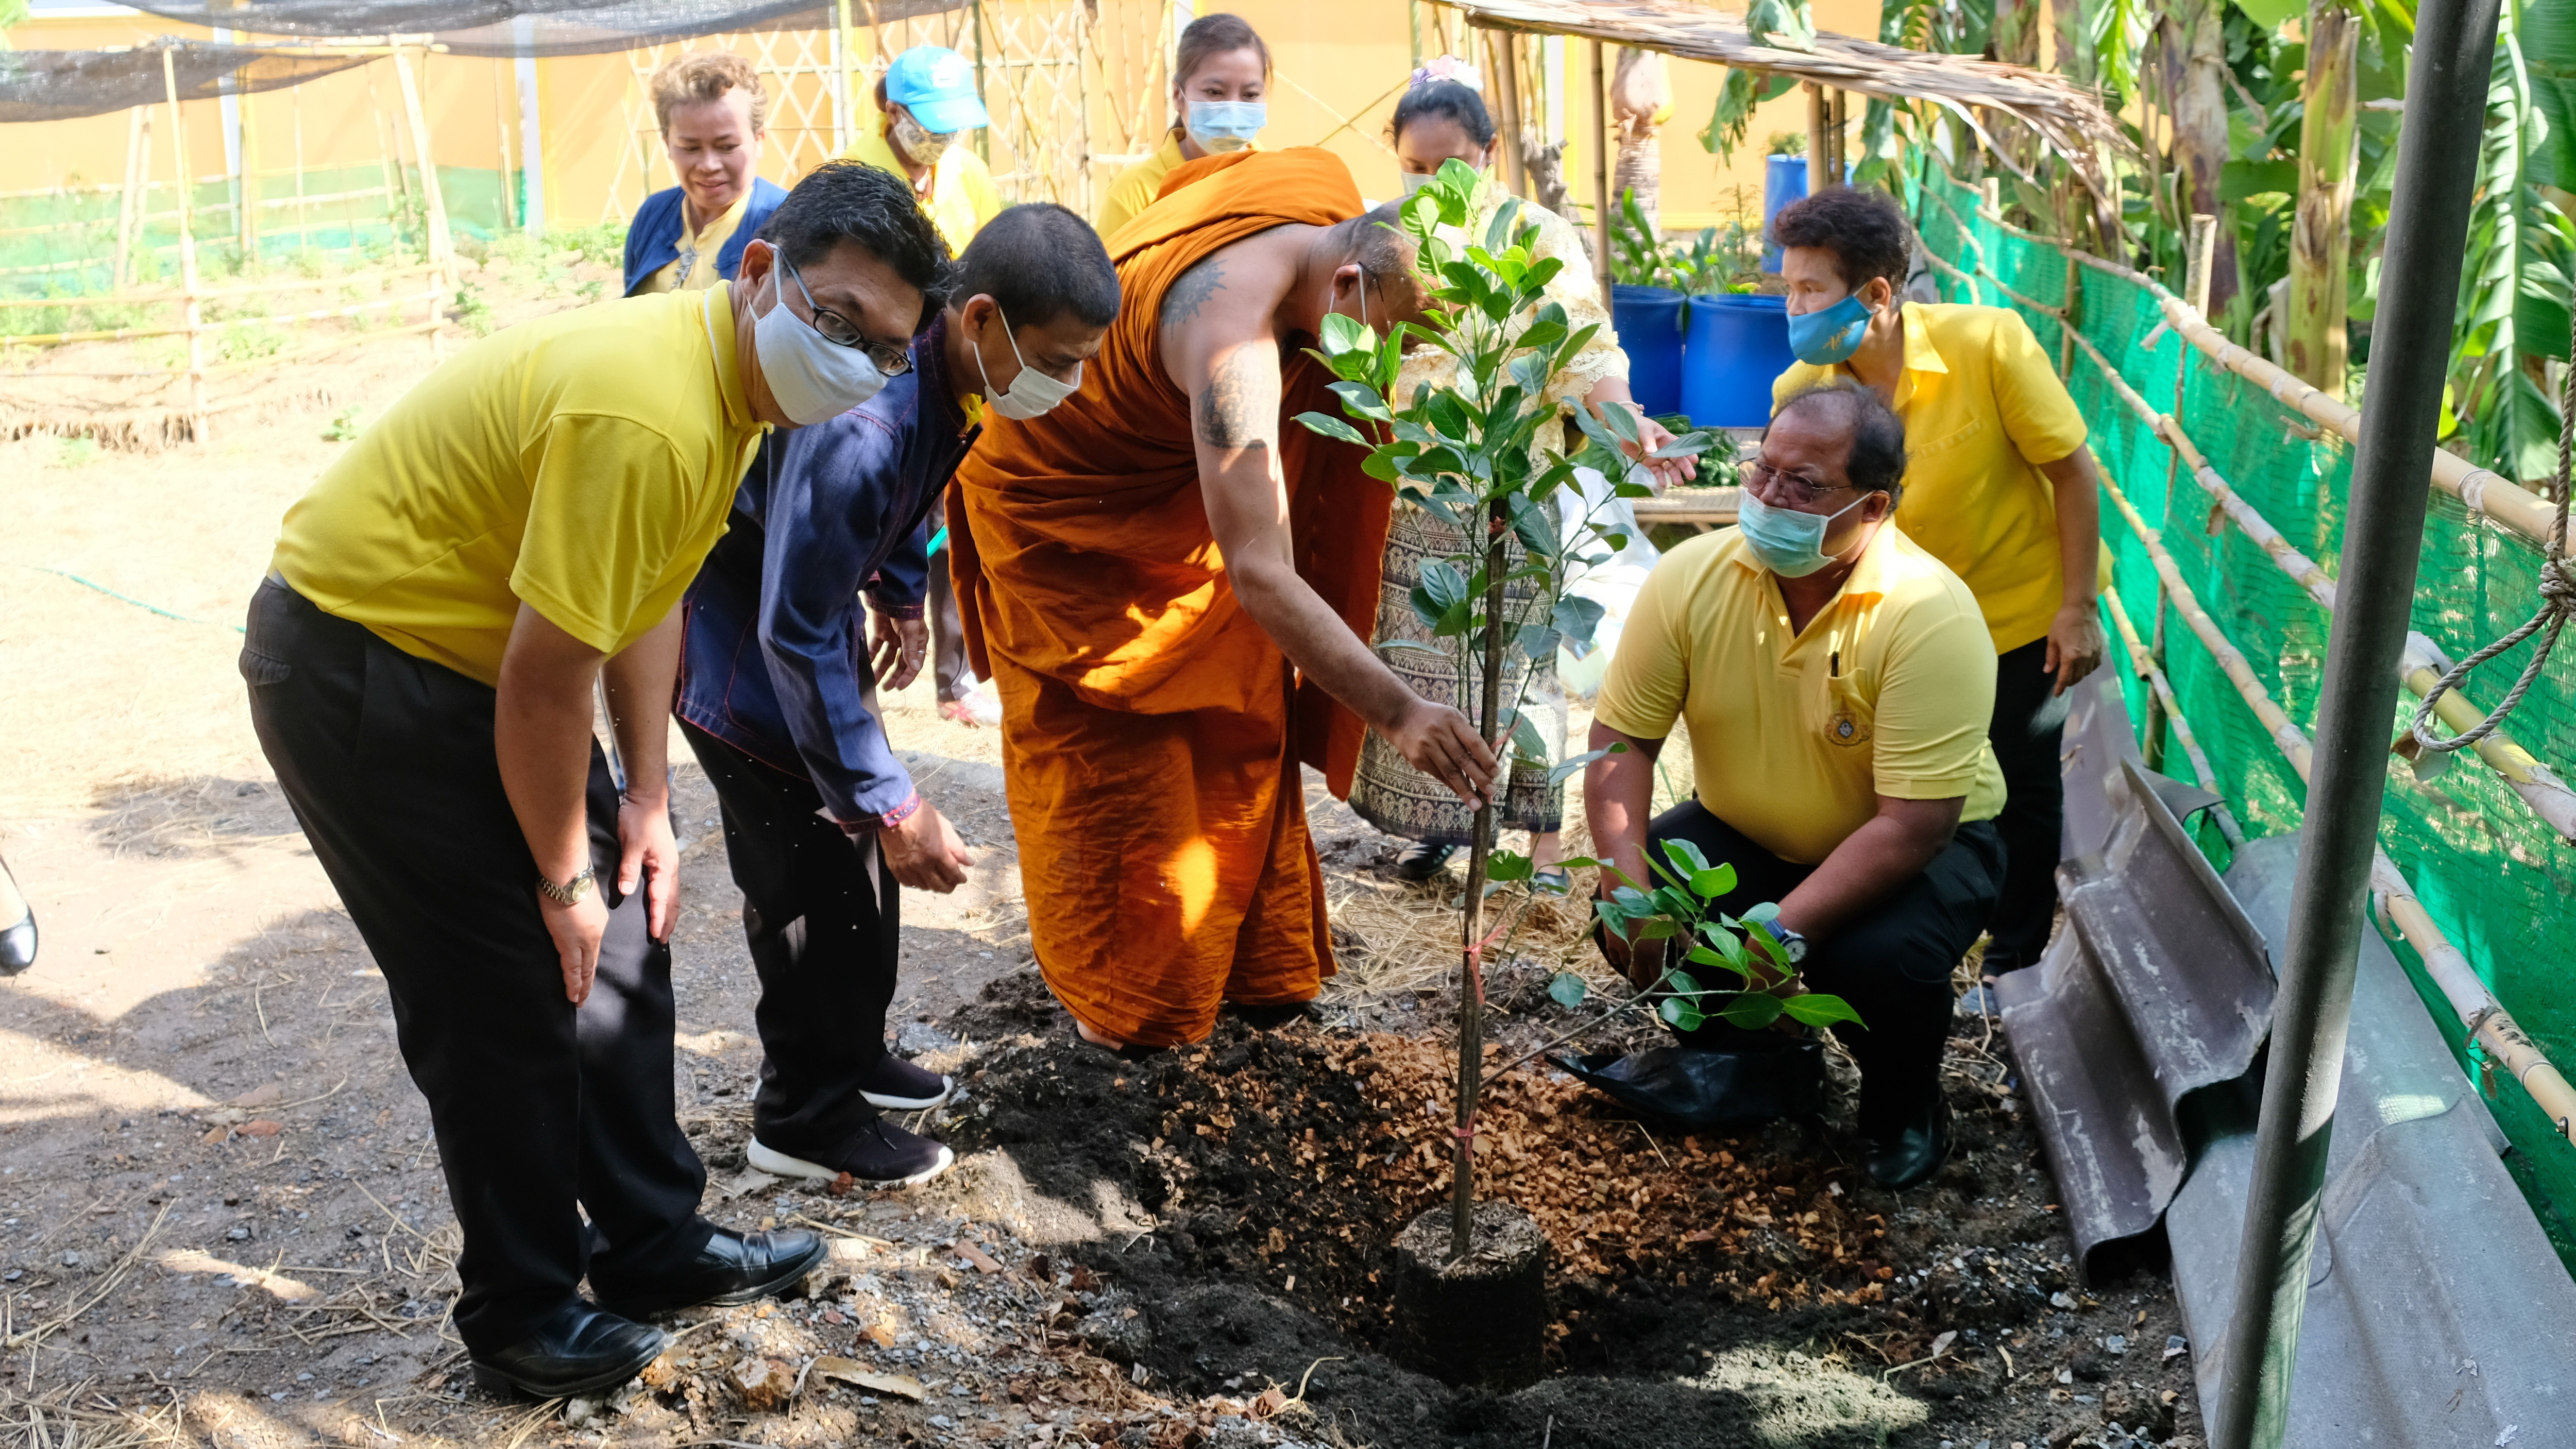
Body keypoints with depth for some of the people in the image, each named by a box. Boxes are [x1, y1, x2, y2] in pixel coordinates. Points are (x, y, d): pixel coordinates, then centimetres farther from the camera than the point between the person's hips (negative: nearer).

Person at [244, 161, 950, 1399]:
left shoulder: (732, 378, 0)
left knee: (621, 931, 12)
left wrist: (644, 801, 8)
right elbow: (544, 680, -26)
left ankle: (655, 1241, 27)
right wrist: (561, 874, -13)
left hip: (459, 648, 10)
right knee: (510, 991, -3)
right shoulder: (645, 413, -32)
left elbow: (649, 594, 9)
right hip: (352, 667, -10)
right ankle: (522, 1315, 16)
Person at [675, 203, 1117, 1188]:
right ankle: (805, 1118, 13)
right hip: (733, 619, -9)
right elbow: (796, 636, -35)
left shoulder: (948, 371, -13)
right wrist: (893, 804, -32)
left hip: (815, 588, 9)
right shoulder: (859, 422, -40)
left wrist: (902, 596, 17)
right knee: (812, 866, -3)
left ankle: (852, 1051, 33)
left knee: (860, 843, 15)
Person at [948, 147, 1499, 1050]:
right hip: (1066, 506, -8)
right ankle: (1115, 997, 17)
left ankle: (1251, 962, 24)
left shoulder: (1331, 190, -20)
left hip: (1174, 486, 8)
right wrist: (1400, 714, -50)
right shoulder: (1234, 346, -43)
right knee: (1109, 761, 0)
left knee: (1241, 736, 9)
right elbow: (1260, 575, -48)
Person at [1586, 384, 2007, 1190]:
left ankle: (1904, 1109, 4)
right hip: (1746, 834, 4)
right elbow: (1622, 738, -12)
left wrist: (1783, 931, -36)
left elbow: (1913, 825, -30)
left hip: (1921, 848, -4)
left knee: (1877, 959, -33)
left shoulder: (1932, 617, -28)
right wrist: (1629, 888, -26)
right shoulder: (1691, 578, -16)